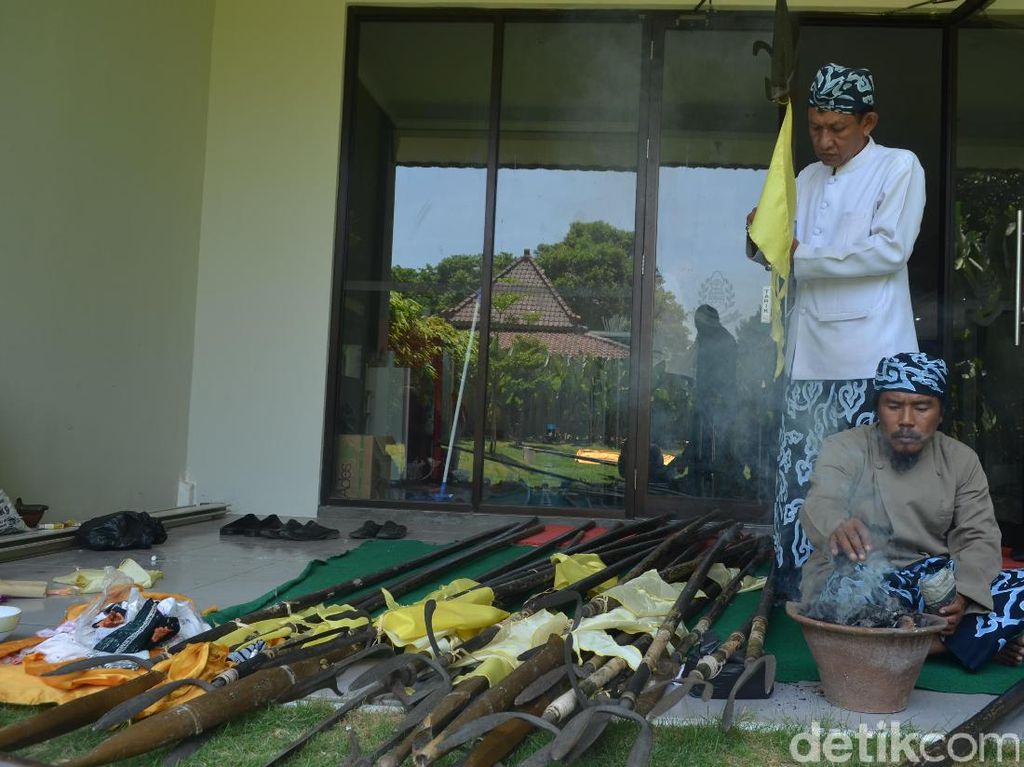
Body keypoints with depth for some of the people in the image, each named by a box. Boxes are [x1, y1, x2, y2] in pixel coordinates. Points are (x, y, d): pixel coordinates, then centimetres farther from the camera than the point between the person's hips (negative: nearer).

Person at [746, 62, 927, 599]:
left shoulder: (899, 168, 2)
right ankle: (797, 587, 15)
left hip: (870, 355, -5)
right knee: (800, 471, 6)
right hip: (809, 353, 6)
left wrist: (802, 256, -11)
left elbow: (889, 250, -11)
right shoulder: (808, 178, 19)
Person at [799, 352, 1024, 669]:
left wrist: (962, 596, -23)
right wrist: (838, 526, -52)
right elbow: (820, 503, -25)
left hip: (935, 583, 3)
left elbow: (979, 538, -2)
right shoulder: (845, 449, -6)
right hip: (859, 575, -3)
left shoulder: (961, 460, 5)